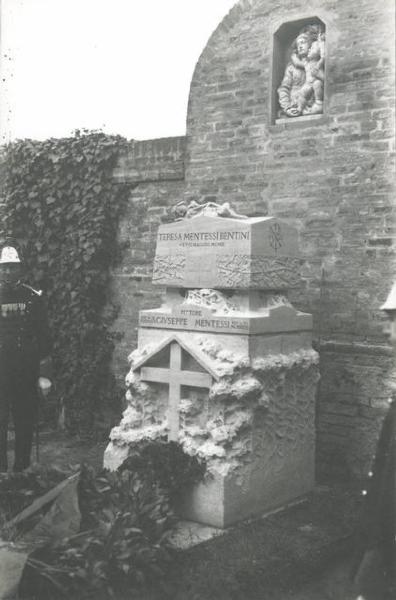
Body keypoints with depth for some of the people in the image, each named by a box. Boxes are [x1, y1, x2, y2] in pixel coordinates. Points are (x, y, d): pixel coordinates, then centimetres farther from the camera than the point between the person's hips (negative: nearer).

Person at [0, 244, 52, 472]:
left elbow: (44, 337, 4)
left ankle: (22, 467, 18)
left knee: (26, 421, 6)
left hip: (26, 370, 1)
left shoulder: (33, 298, 3)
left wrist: (44, 373, 0)